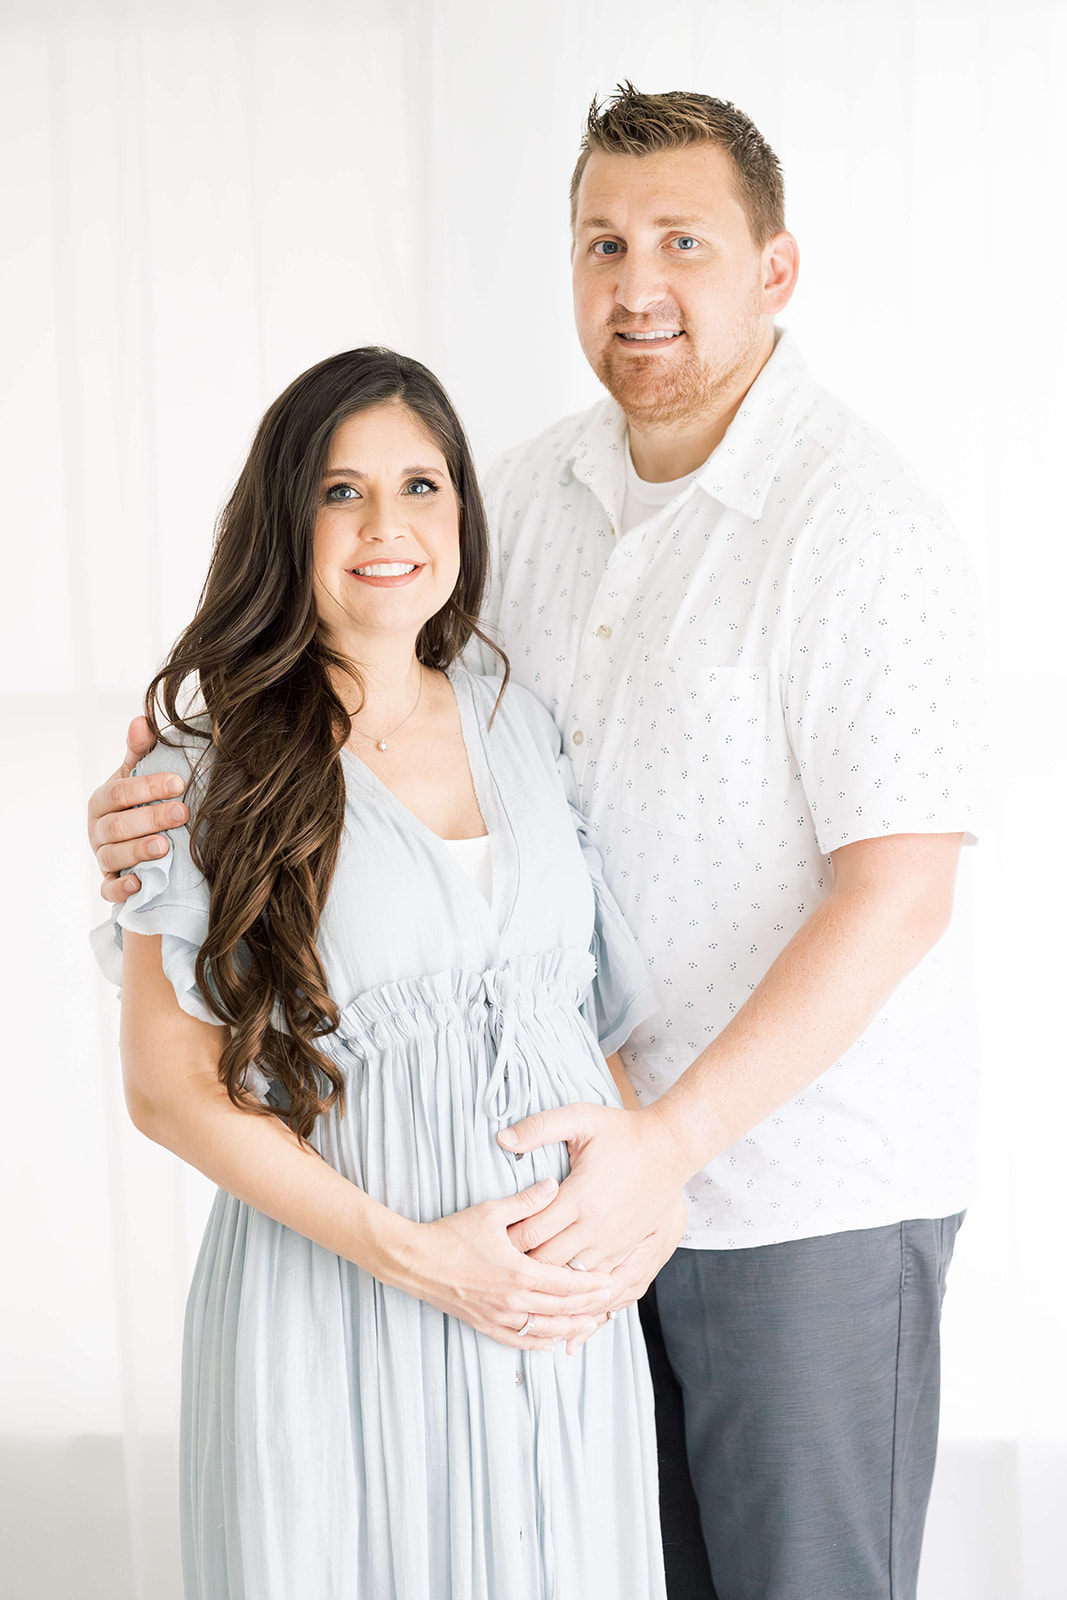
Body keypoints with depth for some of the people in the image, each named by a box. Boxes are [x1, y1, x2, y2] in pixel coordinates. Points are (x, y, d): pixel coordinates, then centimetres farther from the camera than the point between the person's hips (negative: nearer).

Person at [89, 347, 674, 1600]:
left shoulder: (523, 729, 6)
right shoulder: (213, 758, -7)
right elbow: (173, 1087, -9)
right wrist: (413, 1253, -15)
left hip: (562, 1299, 4)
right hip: (336, 1293, -4)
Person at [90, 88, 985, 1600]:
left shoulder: (860, 526, -17)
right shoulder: (539, 488, 3)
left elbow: (897, 892, -21)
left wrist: (671, 1139, -27)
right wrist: (185, 804, -9)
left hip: (811, 1187, -6)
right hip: (612, 1154, 6)